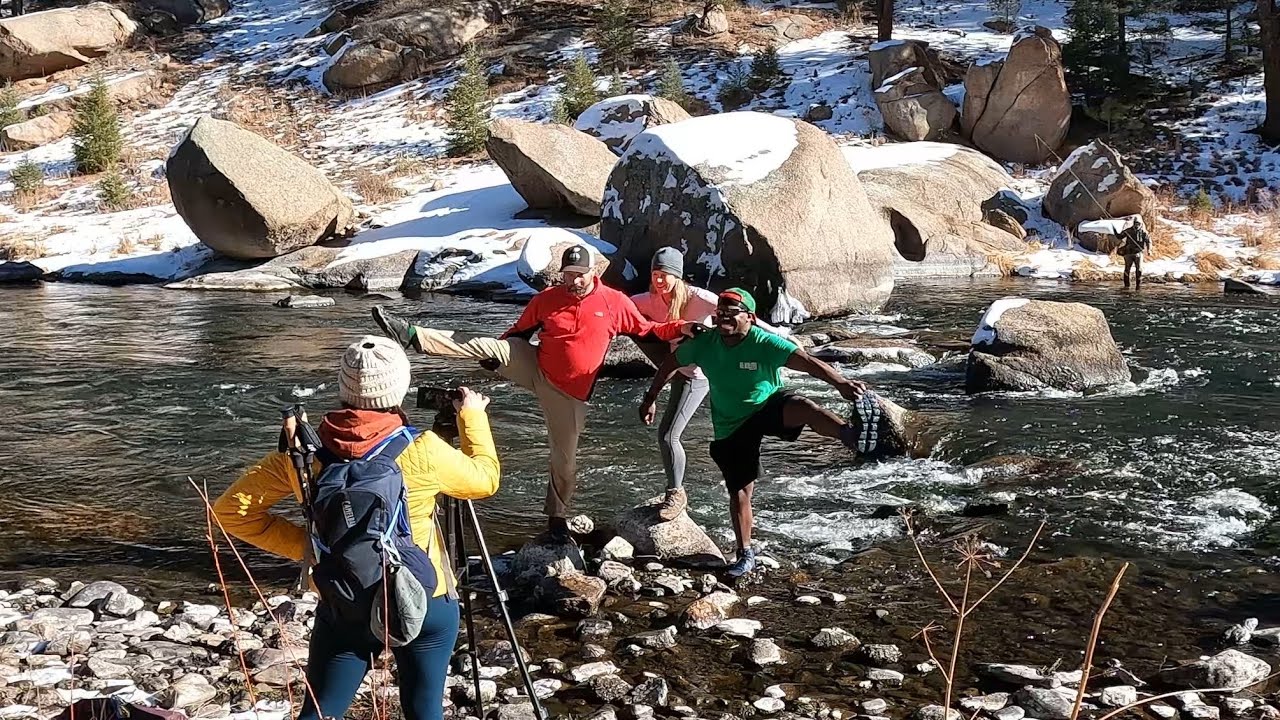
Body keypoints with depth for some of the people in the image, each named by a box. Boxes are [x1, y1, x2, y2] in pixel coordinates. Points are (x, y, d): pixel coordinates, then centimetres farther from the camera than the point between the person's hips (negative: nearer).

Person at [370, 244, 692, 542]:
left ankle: (557, 516, 24)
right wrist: (497, 355, -6)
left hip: (568, 392, 0)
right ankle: (411, 335, -29)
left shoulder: (615, 303, -7)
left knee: (565, 458, 4)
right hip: (533, 369, 1)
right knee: (487, 345, -21)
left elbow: (646, 331, 2)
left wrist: (680, 328, -12)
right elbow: (519, 332, 7)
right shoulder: (546, 299, -4)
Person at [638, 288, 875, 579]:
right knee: (739, 490, 4)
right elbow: (671, 363, 7)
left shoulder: (764, 343, -23)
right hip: (731, 427, 3)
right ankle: (746, 555, 19)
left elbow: (805, 361, -37)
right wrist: (650, 398, 12)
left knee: (802, 406, -36)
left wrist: (840, 382, -52)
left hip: (769, 406, -3)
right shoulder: (704, 344, -12)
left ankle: (851, 436, -56)